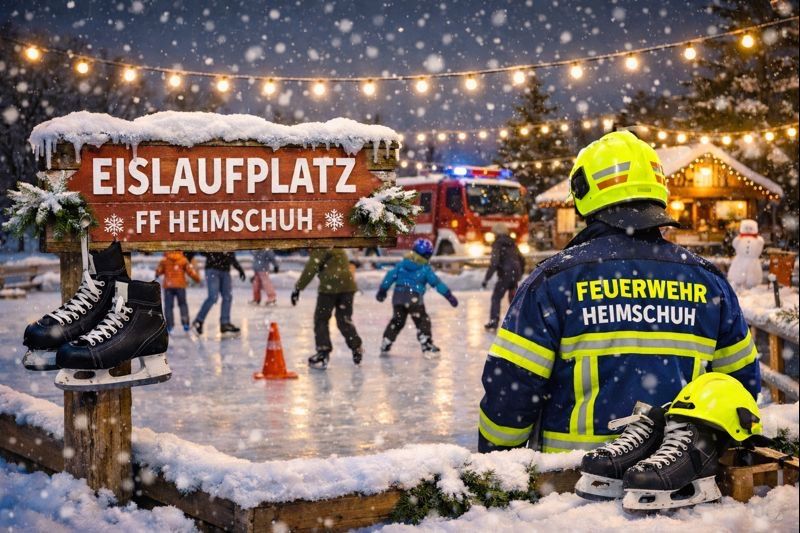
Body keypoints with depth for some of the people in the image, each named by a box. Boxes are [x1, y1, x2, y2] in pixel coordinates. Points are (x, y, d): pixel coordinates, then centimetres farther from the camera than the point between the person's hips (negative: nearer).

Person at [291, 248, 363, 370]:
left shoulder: (318, 248, -7)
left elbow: (311, 269, -15)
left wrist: (298, 288, -14)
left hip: (330, 286, -7)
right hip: (347, 285, 7)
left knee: (321, 319, 5)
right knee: (344, 320, 18)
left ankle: (323, 352, -1)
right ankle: (357, 349, 20)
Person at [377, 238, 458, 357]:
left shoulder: (402, 263, 10)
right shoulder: (425, 269, -1)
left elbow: (391, 276, 9)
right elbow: (436, 283, -1)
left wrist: (382, 290, 16)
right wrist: (449, 296, 3)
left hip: (398, 296, 5)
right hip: (414, 298, -5)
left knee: (396, 321, 19)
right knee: (423, 321, 6)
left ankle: (384, 347, 22)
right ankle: (427, 348, 0)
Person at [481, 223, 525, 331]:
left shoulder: (497, 245, -9)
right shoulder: (512, 244, 12)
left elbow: (494, 263, -19)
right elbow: (521, 260, 19)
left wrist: (486, 279, -18)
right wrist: (520, 273, 33)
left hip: (505, 275, -7)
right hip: (515, 274, 7)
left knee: (496, 298, -3)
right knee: (513, 297, 23)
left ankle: (493, 322, -13)